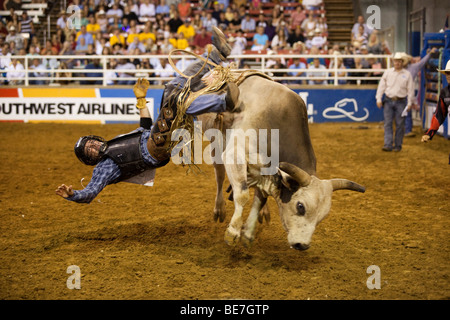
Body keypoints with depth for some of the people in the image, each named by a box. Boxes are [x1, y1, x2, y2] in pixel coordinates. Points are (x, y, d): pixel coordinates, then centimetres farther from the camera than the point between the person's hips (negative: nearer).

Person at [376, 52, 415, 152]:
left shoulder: (407, 74, 3)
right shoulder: (387, 72, 6)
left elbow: (410, 89, 4)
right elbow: (381, 86, 7)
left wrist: (409, 103, -2)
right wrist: (379, 99, 0)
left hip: (401, 102, -1)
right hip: (388, 101, 1)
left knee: (400, 124, 1)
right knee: (388, 123, -5)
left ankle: (398, 145, 10)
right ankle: (388, 145, -7)